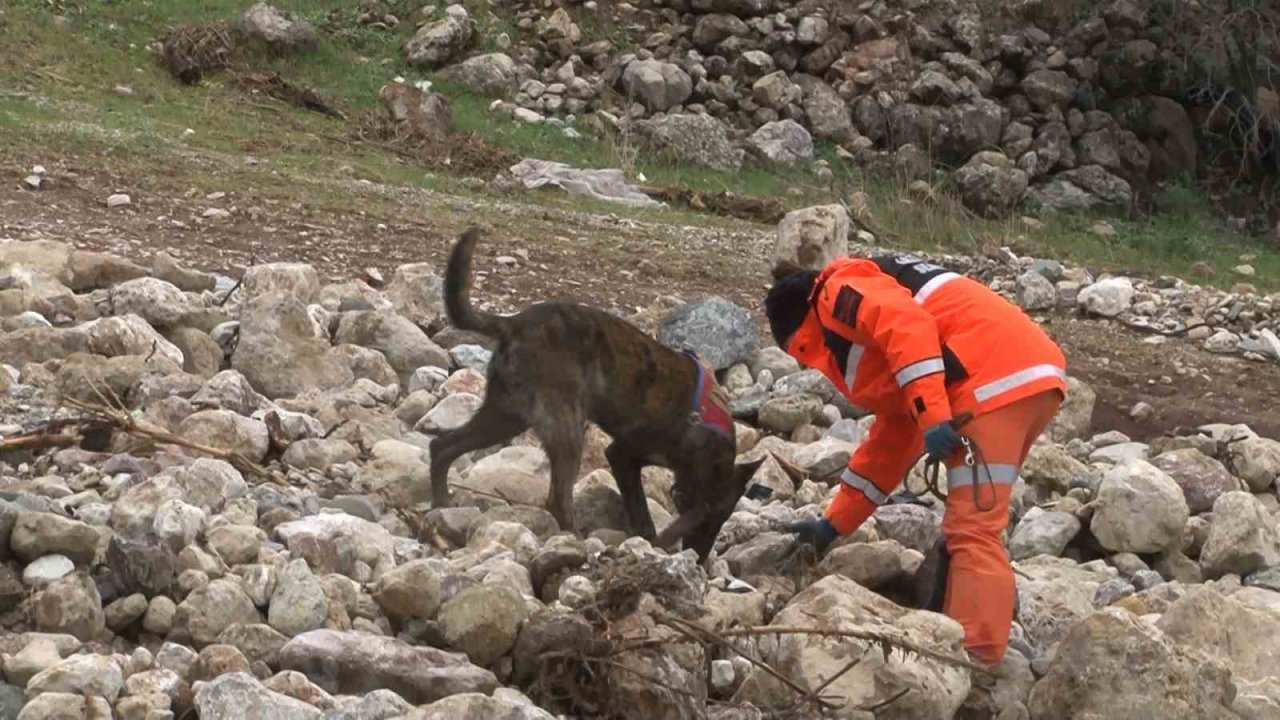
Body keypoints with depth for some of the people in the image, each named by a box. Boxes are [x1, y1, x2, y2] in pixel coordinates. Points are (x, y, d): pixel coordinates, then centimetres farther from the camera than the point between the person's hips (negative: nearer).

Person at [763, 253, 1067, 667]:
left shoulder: (838, 290, 6)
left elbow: (908, 326, -16)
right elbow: (889, 445, 39)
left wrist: (932, 417, -22)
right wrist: (835, 525, 43)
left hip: (998, 380, -10)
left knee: (973, 530, -13)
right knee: (969, 526, 18)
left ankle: (976, 661, -18)